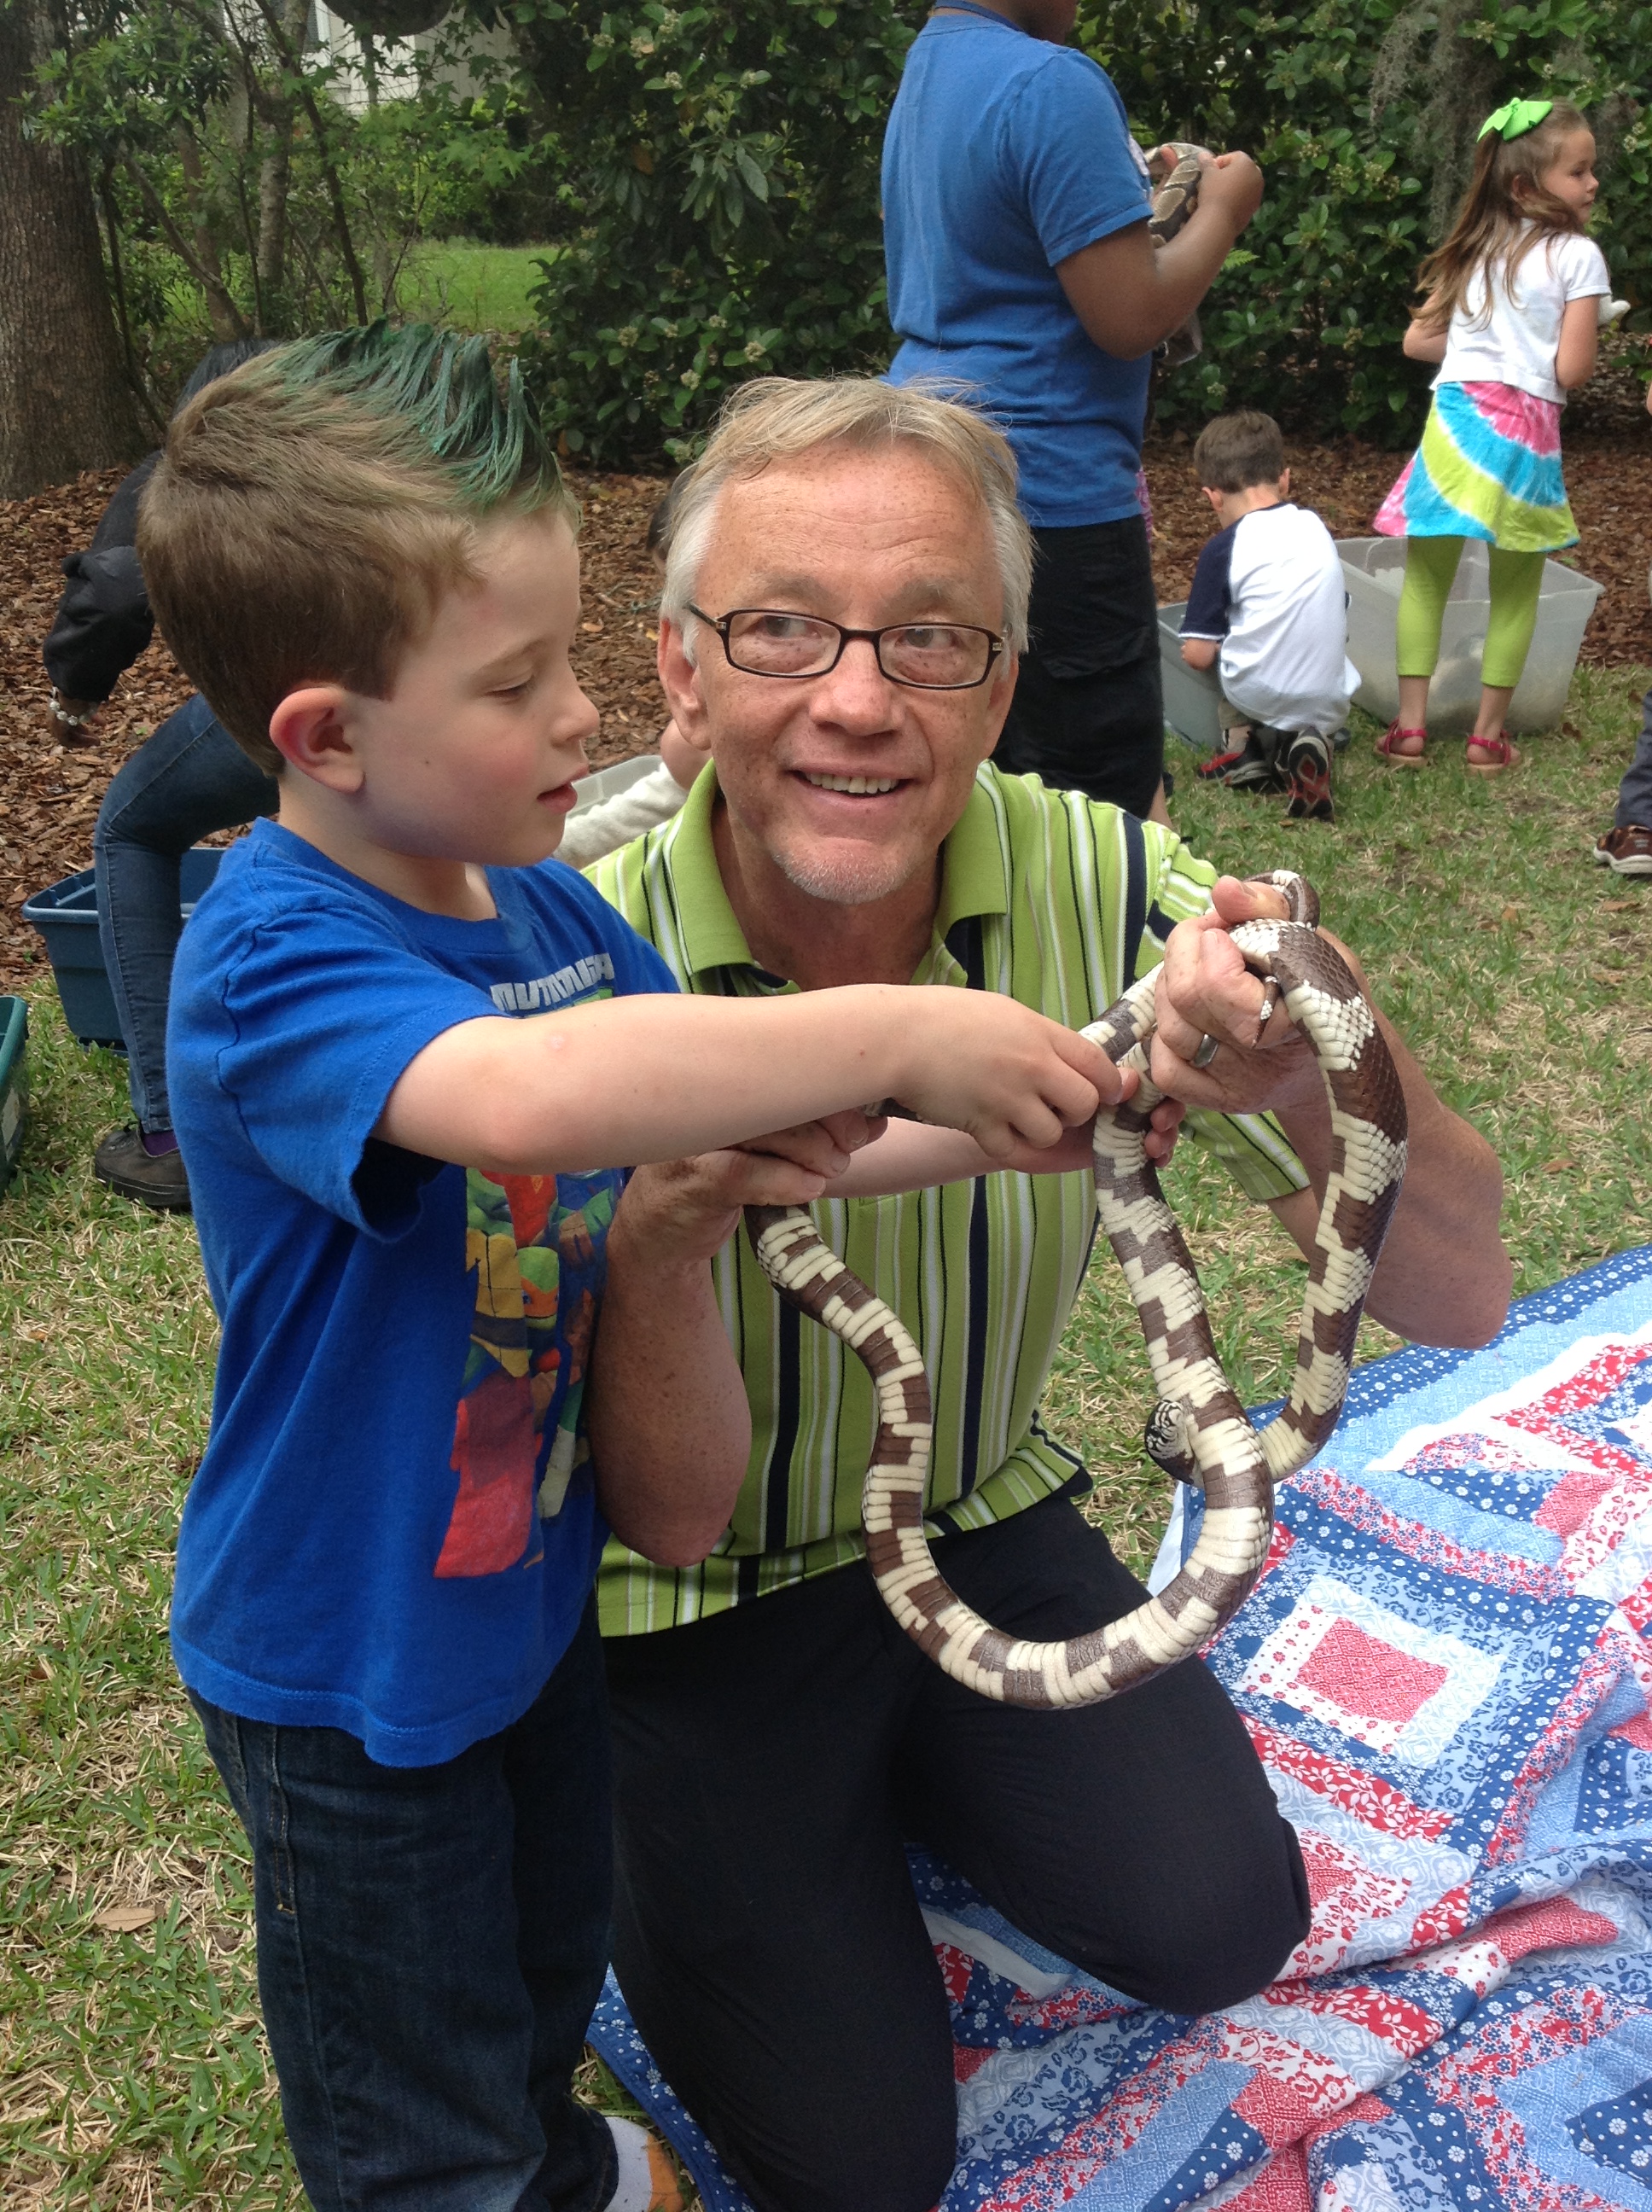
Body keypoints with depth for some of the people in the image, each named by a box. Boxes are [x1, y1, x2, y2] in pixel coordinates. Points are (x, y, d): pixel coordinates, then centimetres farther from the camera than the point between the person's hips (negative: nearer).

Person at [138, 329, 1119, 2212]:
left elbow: (724, 1130, 2)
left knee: (548, 1969, 34)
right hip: (349, 1657, -7)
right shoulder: (267, 963, -30)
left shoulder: (555, 908, -6)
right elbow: (528, 1094, -51)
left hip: (531, 1589, 7)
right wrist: (893, 1036, -43)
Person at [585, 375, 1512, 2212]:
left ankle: (882, 1772, 21)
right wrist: (670, 1230, -45)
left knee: (1218, 1923, -8)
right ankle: (633, 1836, 25)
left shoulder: (1099, 881, -19)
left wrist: (1334, 1080, -43)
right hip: (693, 1596, -2)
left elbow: (1459, 1304, -21)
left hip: (976, 1516, 3)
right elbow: (664, 1504, -23)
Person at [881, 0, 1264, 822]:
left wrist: (1139, 193, 19)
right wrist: (1221, 210, -2)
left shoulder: (924, 69, 15)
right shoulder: (1052, 84, -16)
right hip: (1050, 494, -9)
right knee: (1114, 806, -2)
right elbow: (1130, 316, -18)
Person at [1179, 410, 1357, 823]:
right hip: (1331, 707, 4)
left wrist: (1218, 646, 14)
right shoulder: (1316, 527, 8)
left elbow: (1197, 655, -8)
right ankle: (1294, 747, 3)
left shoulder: (1224, 548, -7)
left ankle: (1261, 749, 4)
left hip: (1261, 702, -4)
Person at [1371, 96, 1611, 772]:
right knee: (1516, 589, 8)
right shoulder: (1577, 256, -3)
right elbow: (1571, 371, -7)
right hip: (1525, 429, -4)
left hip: (1456, 419, 4)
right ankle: (1488, 735, 11)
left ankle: (1410, 725, 7)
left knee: (1427, 576, 10)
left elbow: (1417, 342, 15)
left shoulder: (1475, 250, 13)